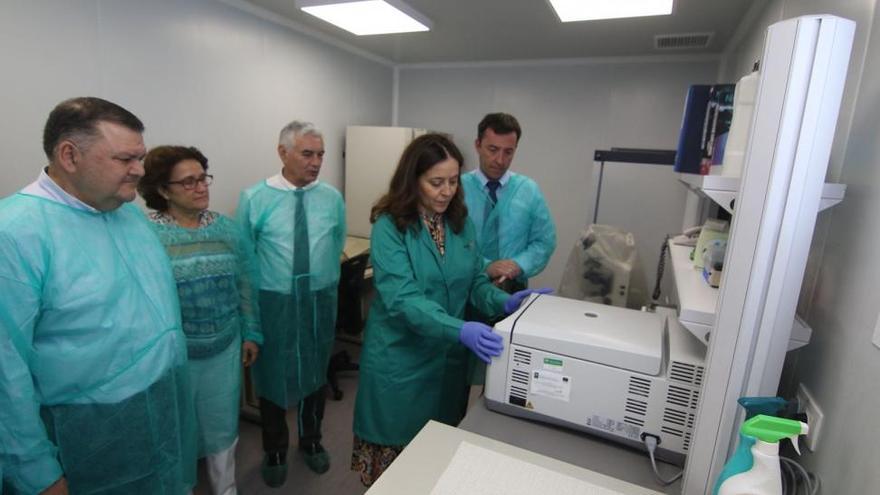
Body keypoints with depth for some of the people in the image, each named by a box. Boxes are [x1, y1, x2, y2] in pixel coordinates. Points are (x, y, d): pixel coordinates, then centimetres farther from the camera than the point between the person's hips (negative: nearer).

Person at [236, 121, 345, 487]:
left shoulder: (333, 198, -4)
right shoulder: (254, 199, -10)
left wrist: (323, 281, 10)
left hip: (320, 301, 2)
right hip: (273, 303, -2)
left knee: (316, 373, 19)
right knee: (272, 375, 16)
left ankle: (311, 441, 45)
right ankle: (275, 450, 41)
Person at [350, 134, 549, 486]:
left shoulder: (461, 222, 0)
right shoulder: (390, 227, -17)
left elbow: (475, 281, 3)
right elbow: (402, 300, -27)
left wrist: (505, 302, -17)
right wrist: (460, 330, -39)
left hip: (449, 356, 5)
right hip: (401, 359, -4)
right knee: (395, 451, 15)